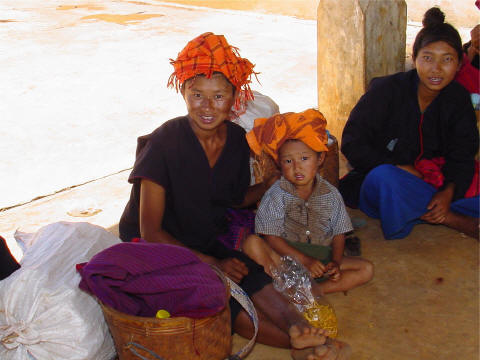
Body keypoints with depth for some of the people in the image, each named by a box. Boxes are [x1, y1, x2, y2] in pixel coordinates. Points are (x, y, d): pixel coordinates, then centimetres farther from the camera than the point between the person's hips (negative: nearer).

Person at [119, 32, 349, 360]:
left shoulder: (236, 139, -5)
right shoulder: (164, 143, -22)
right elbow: (150, 231, -20)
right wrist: (212, 264, -22)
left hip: (204, 241, 6)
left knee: (252, 277, -26)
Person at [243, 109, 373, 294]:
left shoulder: (331, 194, 1)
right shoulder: (276, 195, -7)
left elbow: (338, 234, 6)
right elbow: (271, 237, -12)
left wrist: (336, 262, -14)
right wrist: (305, 260, -20)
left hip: (321, 256, 3)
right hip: (285, 255, -3)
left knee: (367, 269, -14)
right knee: (251, 244, -29)